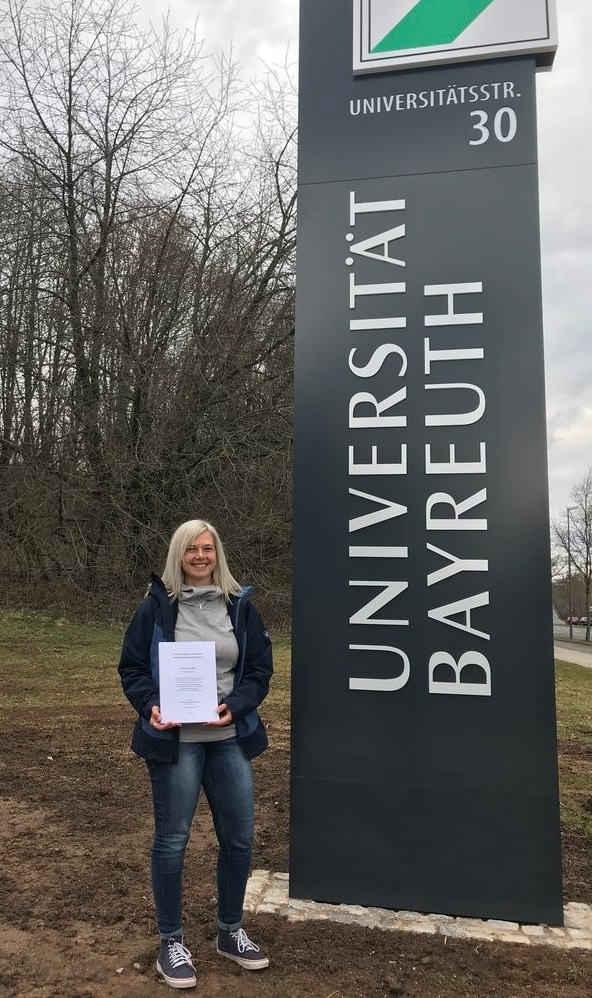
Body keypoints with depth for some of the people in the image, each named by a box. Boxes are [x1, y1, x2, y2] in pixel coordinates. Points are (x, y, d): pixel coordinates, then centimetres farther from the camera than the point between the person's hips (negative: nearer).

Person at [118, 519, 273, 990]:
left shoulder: (239, 605, 1)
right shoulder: (157, 605, -4)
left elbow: (260, 668, 2)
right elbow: (132, 667, -1)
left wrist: (234, 707, -14)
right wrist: (150, 706, -18)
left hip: (229, 739, 3)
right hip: (174, 740, -3)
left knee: (239, 838, 11)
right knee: (172, 839, 8)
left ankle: (231, 932, 34)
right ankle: (171, 942, 29)